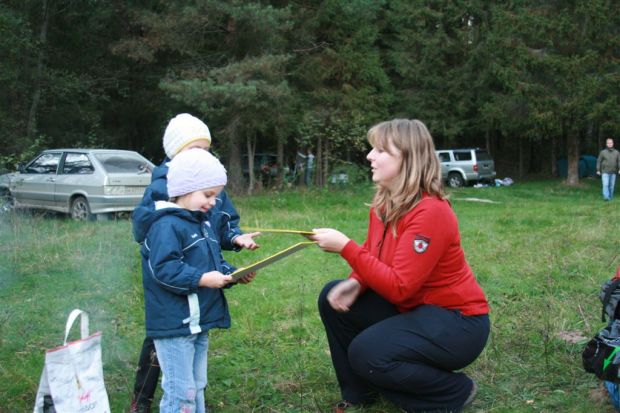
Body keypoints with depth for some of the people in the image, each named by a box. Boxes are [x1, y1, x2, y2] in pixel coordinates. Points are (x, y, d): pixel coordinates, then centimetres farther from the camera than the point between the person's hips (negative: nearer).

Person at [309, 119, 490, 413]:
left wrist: (345, 247, -30)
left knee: (366, 353, -26)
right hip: (411, 307, 9)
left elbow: (398, 287, -29)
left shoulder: (430, 212, -26)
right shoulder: (383, 204, 0)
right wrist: (355, 284, -14)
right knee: (333, 297, -3)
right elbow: (372, 259, 8)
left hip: (456, 320, -8)